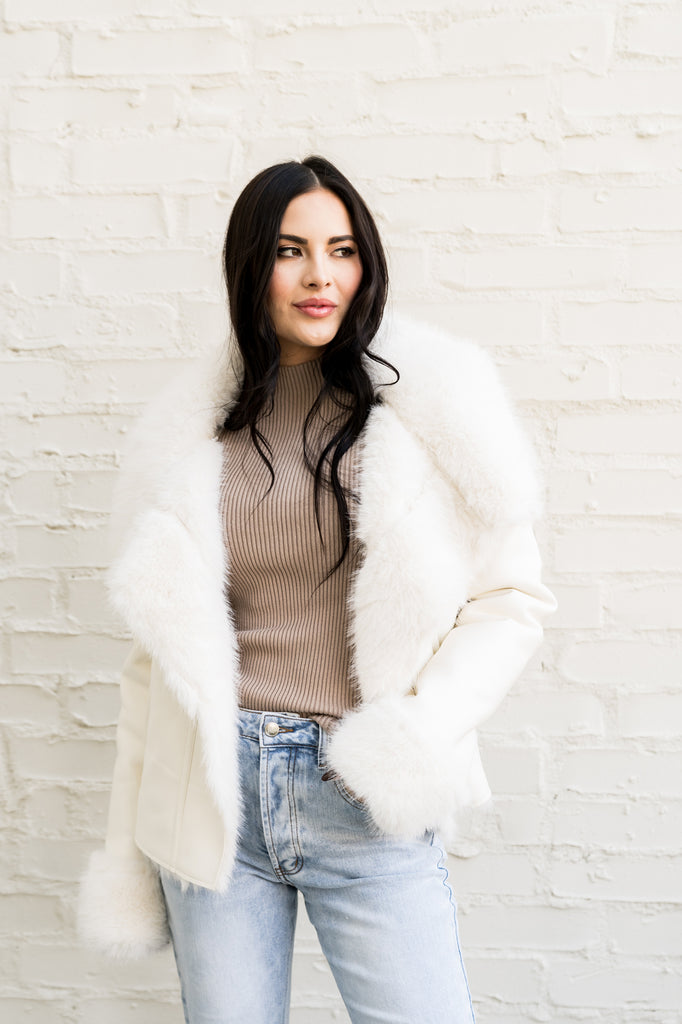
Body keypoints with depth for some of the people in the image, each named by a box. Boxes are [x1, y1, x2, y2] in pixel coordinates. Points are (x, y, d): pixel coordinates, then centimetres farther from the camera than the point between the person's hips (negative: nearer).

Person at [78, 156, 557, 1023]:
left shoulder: (428, 400, -1)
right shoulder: (192, 428, 5)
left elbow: (510, 600, 0)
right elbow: (159, 649, 9)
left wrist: (415, 736, -14)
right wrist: (127, 846, 9)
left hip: (368, 803, -2)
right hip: (215, 789, 2)